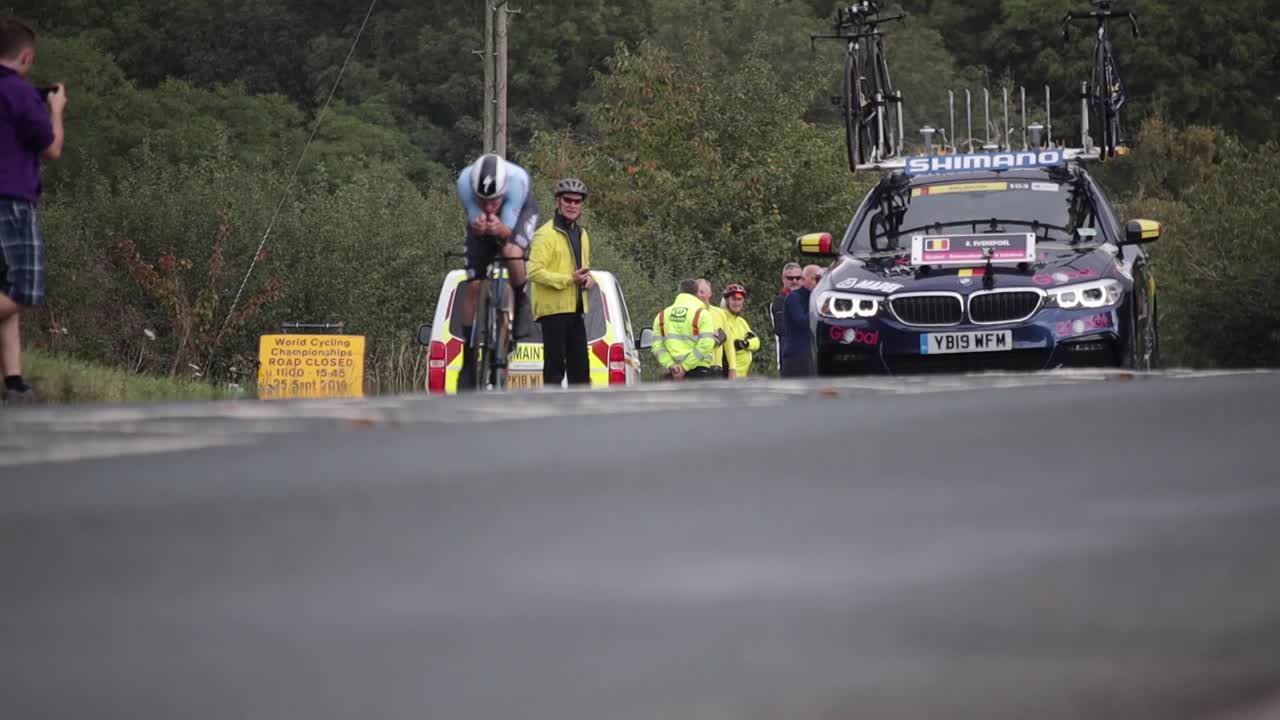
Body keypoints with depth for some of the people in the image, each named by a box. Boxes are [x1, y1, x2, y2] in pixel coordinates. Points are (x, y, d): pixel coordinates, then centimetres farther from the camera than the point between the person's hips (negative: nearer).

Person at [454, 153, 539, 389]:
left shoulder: (517, 179, -41)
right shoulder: (465, 182, -37)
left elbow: (508, 230, -35)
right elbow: (474, 223, -28)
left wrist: (499, 229, -58)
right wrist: (479, 226, -51)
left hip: (519, 213, -2)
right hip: (482, 222, 2)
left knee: (512, 252, -35)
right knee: (473, 287, -5)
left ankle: (519, 309, -8)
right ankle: (469, 359, 6)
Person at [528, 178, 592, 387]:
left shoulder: (581, 234, 17)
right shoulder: (546, 234, -11)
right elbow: (534, 272, -19)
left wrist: (587, 278, 5)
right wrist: (569, 279, -23)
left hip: (575, 309, 8)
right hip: (553, 308, -8)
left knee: (580, 365, 9)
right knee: (555, 366, -7)